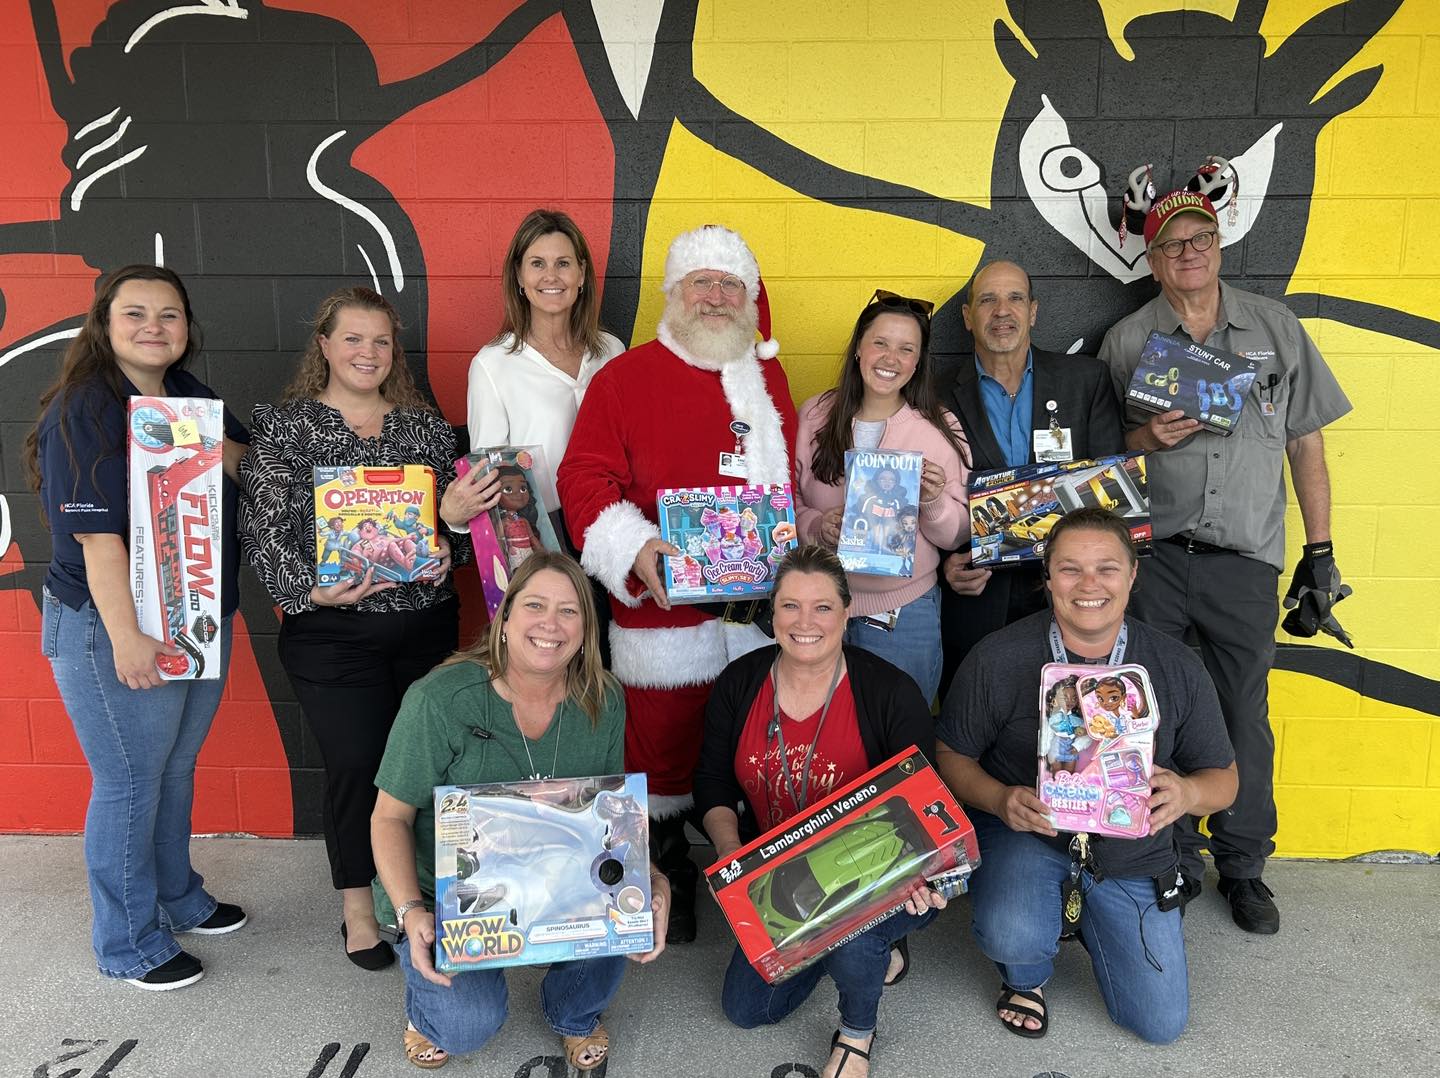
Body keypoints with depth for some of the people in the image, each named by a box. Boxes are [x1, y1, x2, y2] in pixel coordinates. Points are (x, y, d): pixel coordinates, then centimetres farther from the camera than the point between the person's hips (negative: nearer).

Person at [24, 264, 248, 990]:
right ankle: (130, 946, 24)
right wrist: (127, 637, -23)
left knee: (176, 769, 22)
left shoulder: (189, 394, 7)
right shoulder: (84, 410, -16)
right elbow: (97, 535, -21)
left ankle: (177, 898, 42)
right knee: (129, 785, 6)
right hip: (115, 630, -8)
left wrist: (208, 447, -7)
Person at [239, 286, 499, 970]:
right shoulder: (285, 425, 1)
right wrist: (308, 589, -18)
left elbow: (455, 517, 11)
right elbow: (262, 527, -4)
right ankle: (359, 912, 21)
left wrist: (454, 520, -13)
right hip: (331, 630, -3)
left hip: (426, 622, 3)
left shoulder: (424, 425, 10)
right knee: (355, 765, 0)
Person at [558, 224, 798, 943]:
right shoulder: (624, 378, 0)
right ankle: (665, 877, 29)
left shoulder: (768, 379, 14)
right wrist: (634, 551, -21)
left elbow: (794, 479, 17)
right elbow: (584, 479, -6)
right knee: (663, 747, 7)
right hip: (664, 611, -3)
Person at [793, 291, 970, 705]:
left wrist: (933, 502, -20)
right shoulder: (814, 416, -1)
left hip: (905, 615, -1)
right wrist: (817, 527, -16)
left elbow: (956, 536, 0)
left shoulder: (941, 429, -3)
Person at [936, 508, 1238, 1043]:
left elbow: (1223, 778, 2)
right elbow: (952, 755, -5)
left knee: (1161, 1024, 4)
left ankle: (1086, 915, 34)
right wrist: (1000, 800, -26)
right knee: (1012, 937, -33)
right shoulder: (996, 658, -15)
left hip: (1131, 851, 3)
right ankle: (1024, 977, 9)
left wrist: (1188, 793, -23)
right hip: (1023, 830, -3)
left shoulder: (1178, 668, -7)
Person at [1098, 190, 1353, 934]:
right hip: (1153, 558, 0)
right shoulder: (1126, 341, 5)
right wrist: (1147, 437, -15)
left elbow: (1306, 444, 9)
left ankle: (1242, 866, 27)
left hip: (1245, 561, 1)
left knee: (1244, 718, 8)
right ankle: (1171, 861, 24)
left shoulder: (1276, 327, 7)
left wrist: (1319, 552, 5)